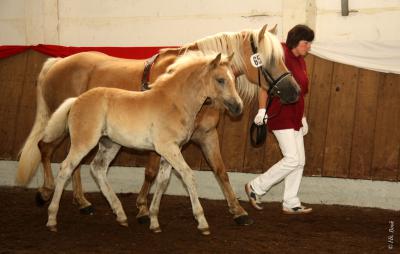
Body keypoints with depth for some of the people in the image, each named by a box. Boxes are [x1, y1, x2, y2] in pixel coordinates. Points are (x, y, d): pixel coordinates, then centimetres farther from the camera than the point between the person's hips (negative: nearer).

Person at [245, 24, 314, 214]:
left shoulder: (300, 61, 15)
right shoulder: (280, 56, -12)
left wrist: (302, 117, 19)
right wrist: (262, 110, -20)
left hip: (294, 118, 9)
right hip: (280, 116, -9)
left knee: (300, 161, 7)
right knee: (292, 159, -12)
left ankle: (291, 203, 14)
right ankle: (255, 187, 2)